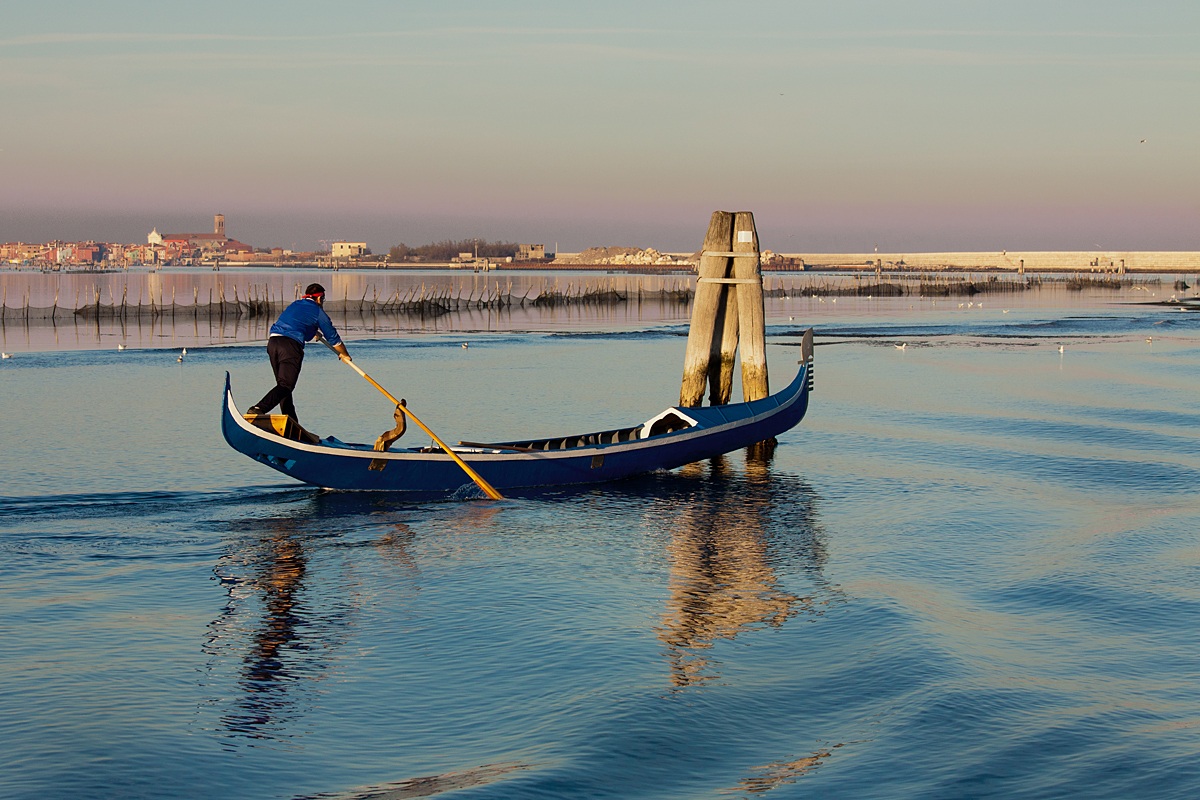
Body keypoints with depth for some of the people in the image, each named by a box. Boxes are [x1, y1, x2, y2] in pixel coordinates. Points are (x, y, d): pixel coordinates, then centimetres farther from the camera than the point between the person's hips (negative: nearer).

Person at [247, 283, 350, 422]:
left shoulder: (294, 305, 29)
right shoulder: (318, 312, 10)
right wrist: (345, 355, 31)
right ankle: (258, 409, -32)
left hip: (272, 342, 7)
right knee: (285, 385, -11)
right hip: (291, 345, -7)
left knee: (283, 383, 16)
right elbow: (333, 338, 15)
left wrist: (312, 333, 71)